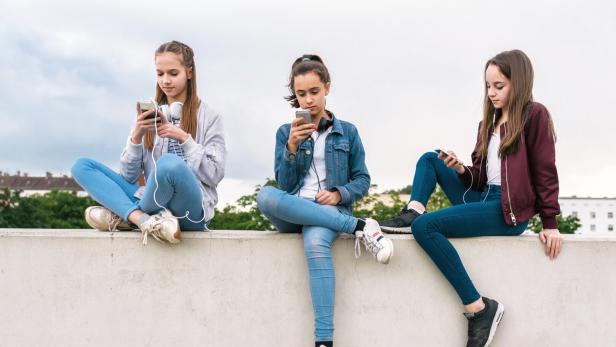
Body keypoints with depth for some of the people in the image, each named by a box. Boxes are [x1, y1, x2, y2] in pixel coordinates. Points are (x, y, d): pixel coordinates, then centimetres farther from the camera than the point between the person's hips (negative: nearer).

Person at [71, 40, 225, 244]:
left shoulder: (208, 116, 5)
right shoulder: (150, 115, 14)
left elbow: (215, 174, -1)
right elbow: (129, 177, 8)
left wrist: (184, 139, -11)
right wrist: (136, 136, -8)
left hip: (190, 209, -4)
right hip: (154, 203, 5)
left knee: (169, 163, -37)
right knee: (81, 166, -8)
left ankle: (125, 216, -13)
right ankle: (144, 219, -26)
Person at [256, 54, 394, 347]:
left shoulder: (347, 132, 11)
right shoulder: (285, 132, 12)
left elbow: (362, 180, 10)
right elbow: (284, 185, 4)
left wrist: (338, 194, -11)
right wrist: (292, 147, -12)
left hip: (330, 211, -2)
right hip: (292, 212, 2)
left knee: (316, 243, -39)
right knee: (265, 196, -35)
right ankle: (360, 227, -29)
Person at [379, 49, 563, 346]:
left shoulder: (534, 115, -5)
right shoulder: (490, 122, 18)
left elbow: (545, 172, -8)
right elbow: (480, 178, 15)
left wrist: (550, 224, -11)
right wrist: (460, 170, -7)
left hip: (508, 210, -9)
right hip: (482, 198, 9)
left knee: (425, 227, -24)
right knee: (429, 159, 15)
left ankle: (479, 308, -22)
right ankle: (412, 212, -12)